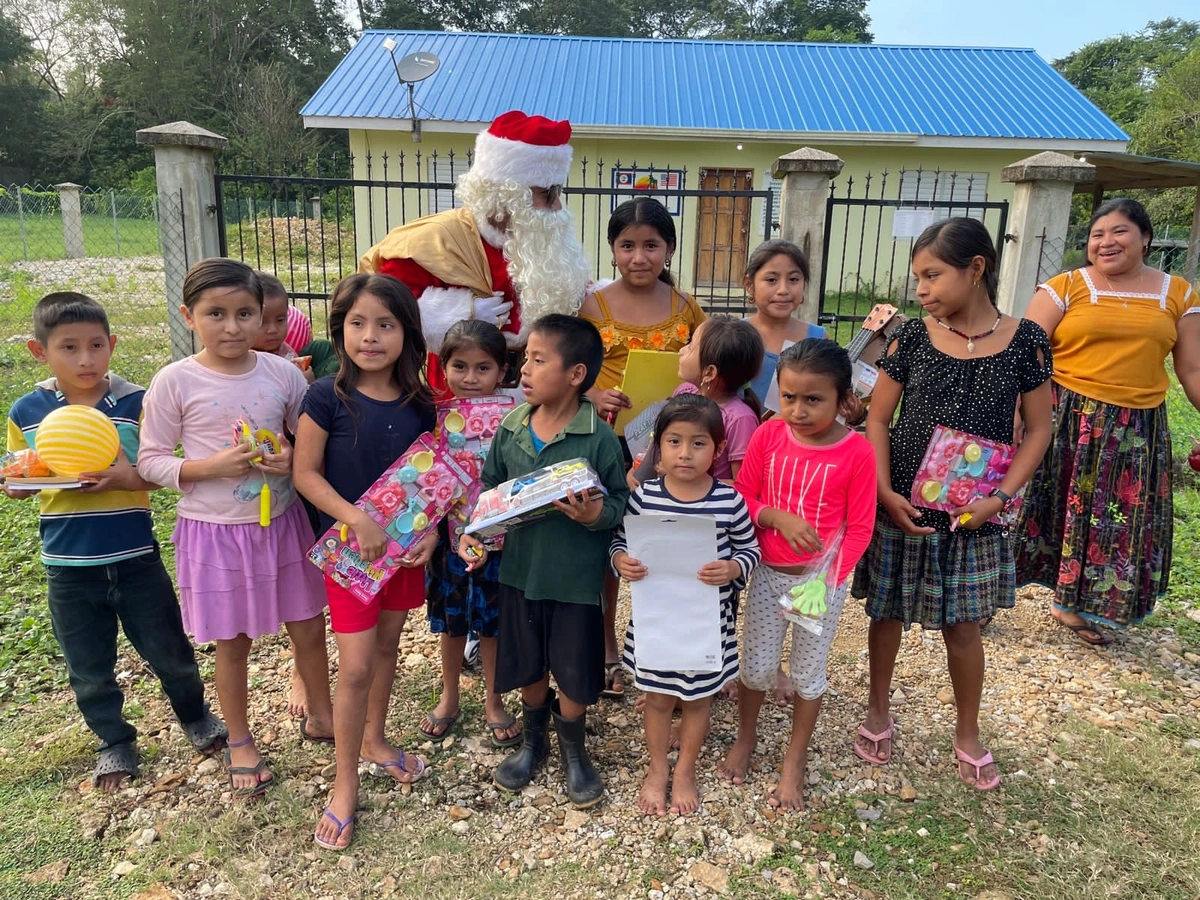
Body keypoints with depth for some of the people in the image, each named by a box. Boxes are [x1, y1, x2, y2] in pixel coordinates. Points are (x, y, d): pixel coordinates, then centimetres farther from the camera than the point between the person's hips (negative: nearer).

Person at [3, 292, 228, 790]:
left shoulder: (134, 403, -9)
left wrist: (130, 478, -26)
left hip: (135, 557, -2)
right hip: (68, 566, 2)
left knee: (169, 652, 14)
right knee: (89, 671, 16)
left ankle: (195, 716, 40)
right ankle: (115, 741, 39)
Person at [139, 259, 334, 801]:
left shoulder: (282, 373, -4)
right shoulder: (175, 382, -10)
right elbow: (151, 461, -5)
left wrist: (295, 458, -15)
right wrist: (210, 466, -21)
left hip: (281, 521, 3)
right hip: (214, 531, -2)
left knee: (308, 627, 14)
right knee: (232, 642, 13)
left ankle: (320, 714, 40)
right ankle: (240, 742, 36)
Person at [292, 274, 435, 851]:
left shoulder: (418, 404, -2)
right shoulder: (328, 397, -13)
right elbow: (306, 473, -12)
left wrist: (430, 532, -10)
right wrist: (358, 520, -22)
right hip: (350, 545, -4)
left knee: (387, 645, 19)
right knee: (356, 667, -1)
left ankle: (374, 740, 42)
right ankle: (345, 784, 17)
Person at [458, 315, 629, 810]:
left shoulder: (599, 438, -16)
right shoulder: (510, 429, -3)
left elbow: (621, 503, -9)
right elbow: (491, 489, 7)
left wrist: (596, 514, -30)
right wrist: (474, 532, -7)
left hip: (577, 577, -4)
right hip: (520, 569, 4)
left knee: (574, 671, 12)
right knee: (527, 665, 20)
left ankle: (573, 749, 40)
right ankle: (533, 741, 46)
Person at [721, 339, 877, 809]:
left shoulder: (857, 452, -16)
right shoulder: (768, 435, -9)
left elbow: (859, 528, -11)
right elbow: (742, 498, -2)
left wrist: (827, 577, -22)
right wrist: (778, 517, -21)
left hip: (824, 580, -2)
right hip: (768, 573, 2)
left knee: (808, 672, 13)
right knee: (757, 665, 14)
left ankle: (795, 760, 34)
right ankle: (745, 738, 40)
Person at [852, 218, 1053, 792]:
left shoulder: (1024, 341, -5)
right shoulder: (911, 338, -4)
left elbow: (1038, 429, 1)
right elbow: (877, 419, -1)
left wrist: (1002, 496, -11)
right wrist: (885, 492, -11)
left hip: (974, 514, -1)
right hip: (901, 507, 1)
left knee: (962, 626, 11)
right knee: (886, 612, 14)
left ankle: (967, 735, 34)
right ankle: (878, 713, 37)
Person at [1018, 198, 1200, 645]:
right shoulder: (1065, 287, -3)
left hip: (1136, 430, 4)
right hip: (1064, 421, -4)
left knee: (1116, 519, 12)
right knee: (1039, 507, 2)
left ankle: (1073, 604, 31)